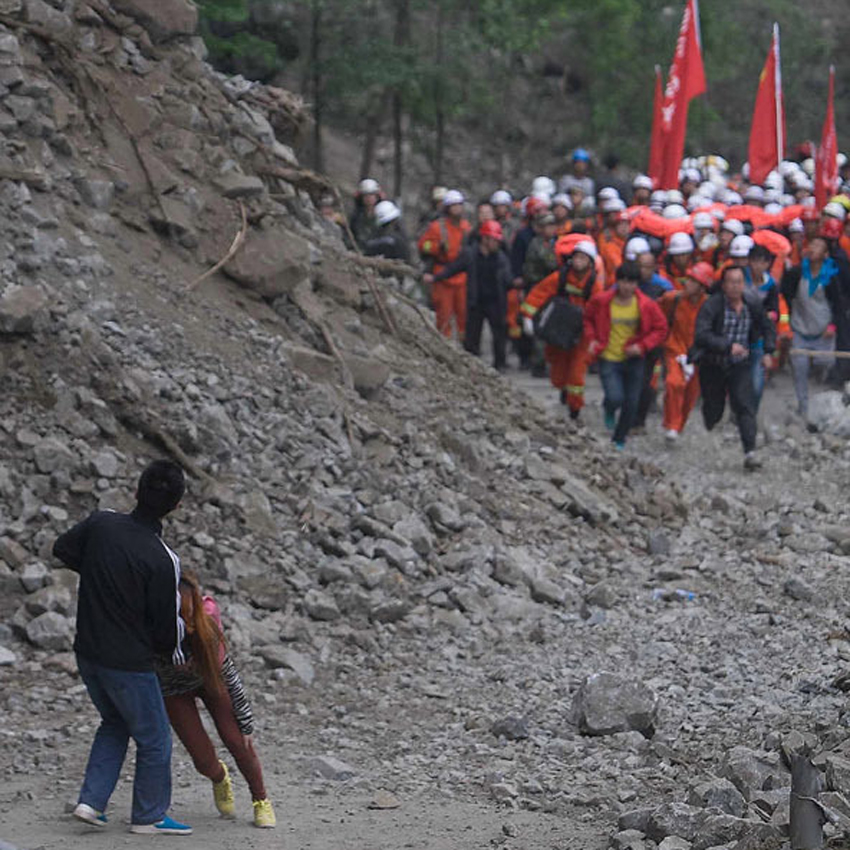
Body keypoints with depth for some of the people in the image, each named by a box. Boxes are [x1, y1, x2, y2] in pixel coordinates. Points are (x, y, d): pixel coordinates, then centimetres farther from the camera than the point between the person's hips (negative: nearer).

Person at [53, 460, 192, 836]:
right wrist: (172, 649, 8)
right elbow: (167, 628, -14)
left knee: (114, 724, 28)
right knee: (154, 739, 14)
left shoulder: (100, 524, -9)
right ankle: (149, 816, 24)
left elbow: (62, 548, 11)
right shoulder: (161, 561, -23)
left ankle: (91, 801, 22)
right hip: (129, 663, -6)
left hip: (87, 653, 6)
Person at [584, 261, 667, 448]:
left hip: (633, 360, 2)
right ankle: (609, 410, 20)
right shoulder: (601, 301, -9)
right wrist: (592, 339, -4)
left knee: (631, 405, 6)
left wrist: (642, 346, -12)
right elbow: (588, 319, 11)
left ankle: (619, 440, 27)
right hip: (608, 358, -2)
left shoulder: (647, 305, -9)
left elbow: (661, 329, 1)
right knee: (615, 398, -19)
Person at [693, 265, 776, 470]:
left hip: (739, 365, 2)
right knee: (713, 411, 7)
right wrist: (728, 346, -36)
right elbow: (701, 335, -29)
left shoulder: (752, 305, -1)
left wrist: (768, 351, 5)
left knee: (745, 406, -14)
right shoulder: (712, 305, -16)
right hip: (713, 366, -2)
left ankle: (750, 452, -20)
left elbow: (767, 328, 18)